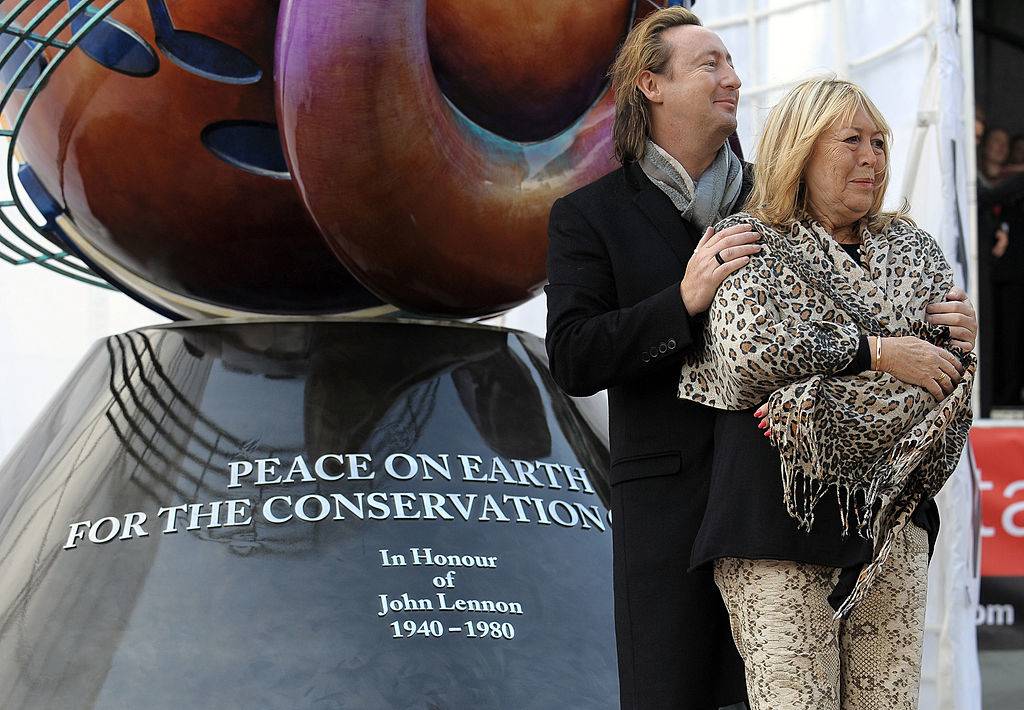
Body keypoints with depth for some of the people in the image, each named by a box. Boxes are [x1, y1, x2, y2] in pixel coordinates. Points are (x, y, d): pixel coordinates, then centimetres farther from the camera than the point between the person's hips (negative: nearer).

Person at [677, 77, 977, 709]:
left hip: (892, 509, 5)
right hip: (781, 508, -4)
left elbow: (946, 372, 20)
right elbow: (748, 354, -15)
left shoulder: (912, 250, 16)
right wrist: (877, 353, -14)